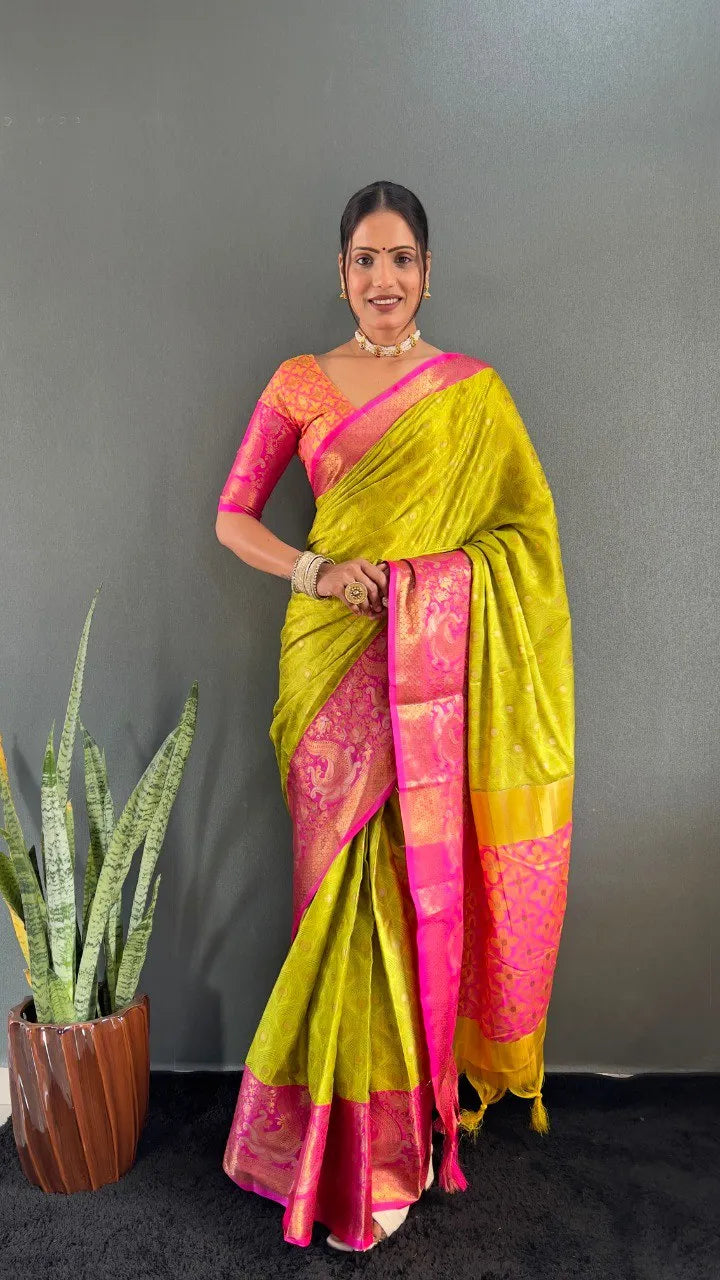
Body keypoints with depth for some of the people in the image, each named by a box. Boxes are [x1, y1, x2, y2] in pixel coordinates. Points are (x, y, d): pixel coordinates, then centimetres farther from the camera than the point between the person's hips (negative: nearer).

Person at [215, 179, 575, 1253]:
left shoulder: (473, 391, 9)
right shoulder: (299, 385, 8)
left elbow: (527, 529, 7)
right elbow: (232, 517, 7)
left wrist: (423, 573, -9)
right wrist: (316, 571, -9)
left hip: (436, 669, 0)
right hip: (335, 654, 0)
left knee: (427, 874, 1)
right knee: (350, 877, 1)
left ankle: (409, 1108, 23)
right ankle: (358, 1145, 20)